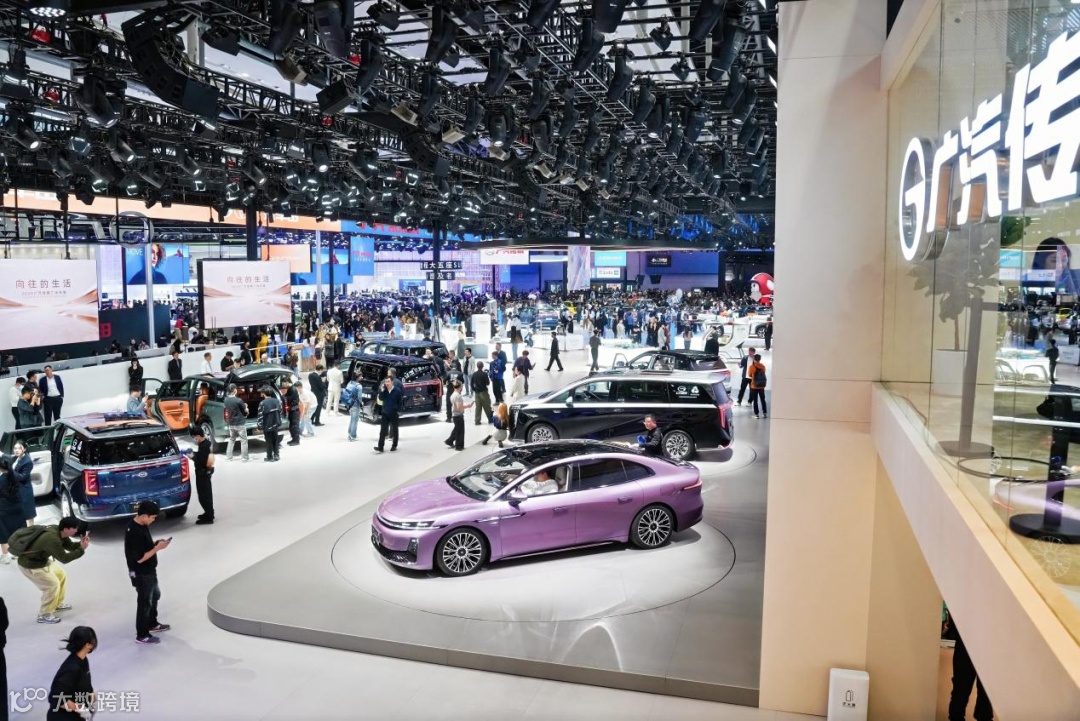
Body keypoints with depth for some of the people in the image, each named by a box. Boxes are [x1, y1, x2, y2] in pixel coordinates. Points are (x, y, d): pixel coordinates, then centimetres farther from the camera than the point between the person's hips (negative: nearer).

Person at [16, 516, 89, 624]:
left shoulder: (59, 531, -9)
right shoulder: (52, 539, -36)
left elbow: (69, 545, 3)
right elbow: (64, 559, -29)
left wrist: (80, 543, -16)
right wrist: (81, 550, -26)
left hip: (42, 559, 10)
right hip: (30, 565, -9)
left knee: (61, 575, 18)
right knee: (53, 585, -5)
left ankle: (58, 603, 36)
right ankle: (44, 615, 11)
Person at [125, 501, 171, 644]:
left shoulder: (140, 525, 0)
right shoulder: (135, 532, -30)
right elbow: (140, 558, -28)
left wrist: (156, 543, -2)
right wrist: (158, 548, -22)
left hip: (148, 571, 10)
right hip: (141, 574, -10)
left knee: (155, 595, 25)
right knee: (145, 602, 5)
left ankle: (152, 624, 44)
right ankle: (142, 635, 21)